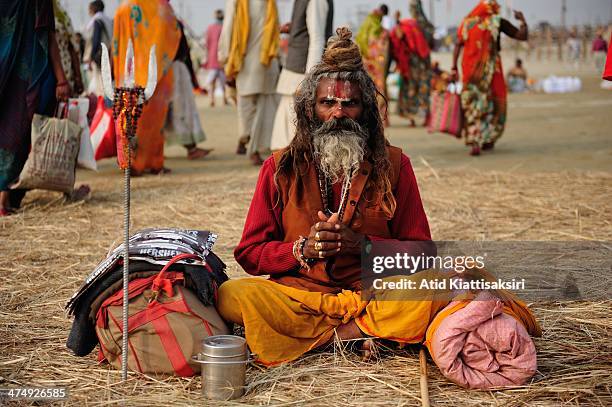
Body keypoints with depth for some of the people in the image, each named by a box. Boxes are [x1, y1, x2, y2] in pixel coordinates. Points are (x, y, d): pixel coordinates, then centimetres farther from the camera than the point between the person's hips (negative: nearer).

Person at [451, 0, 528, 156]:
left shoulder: (467, 23, 9)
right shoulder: (498, 22, 1)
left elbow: (458, 45, -2)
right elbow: (522, 36, 1)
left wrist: (454, 68, -3)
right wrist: (522, 20, 17)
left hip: (470, 70, 2)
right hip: (490, 69, -2)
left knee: (472, 104, 8)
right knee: (494, 102, 16)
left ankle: (475, 142, -6)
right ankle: (488, 140, 15)